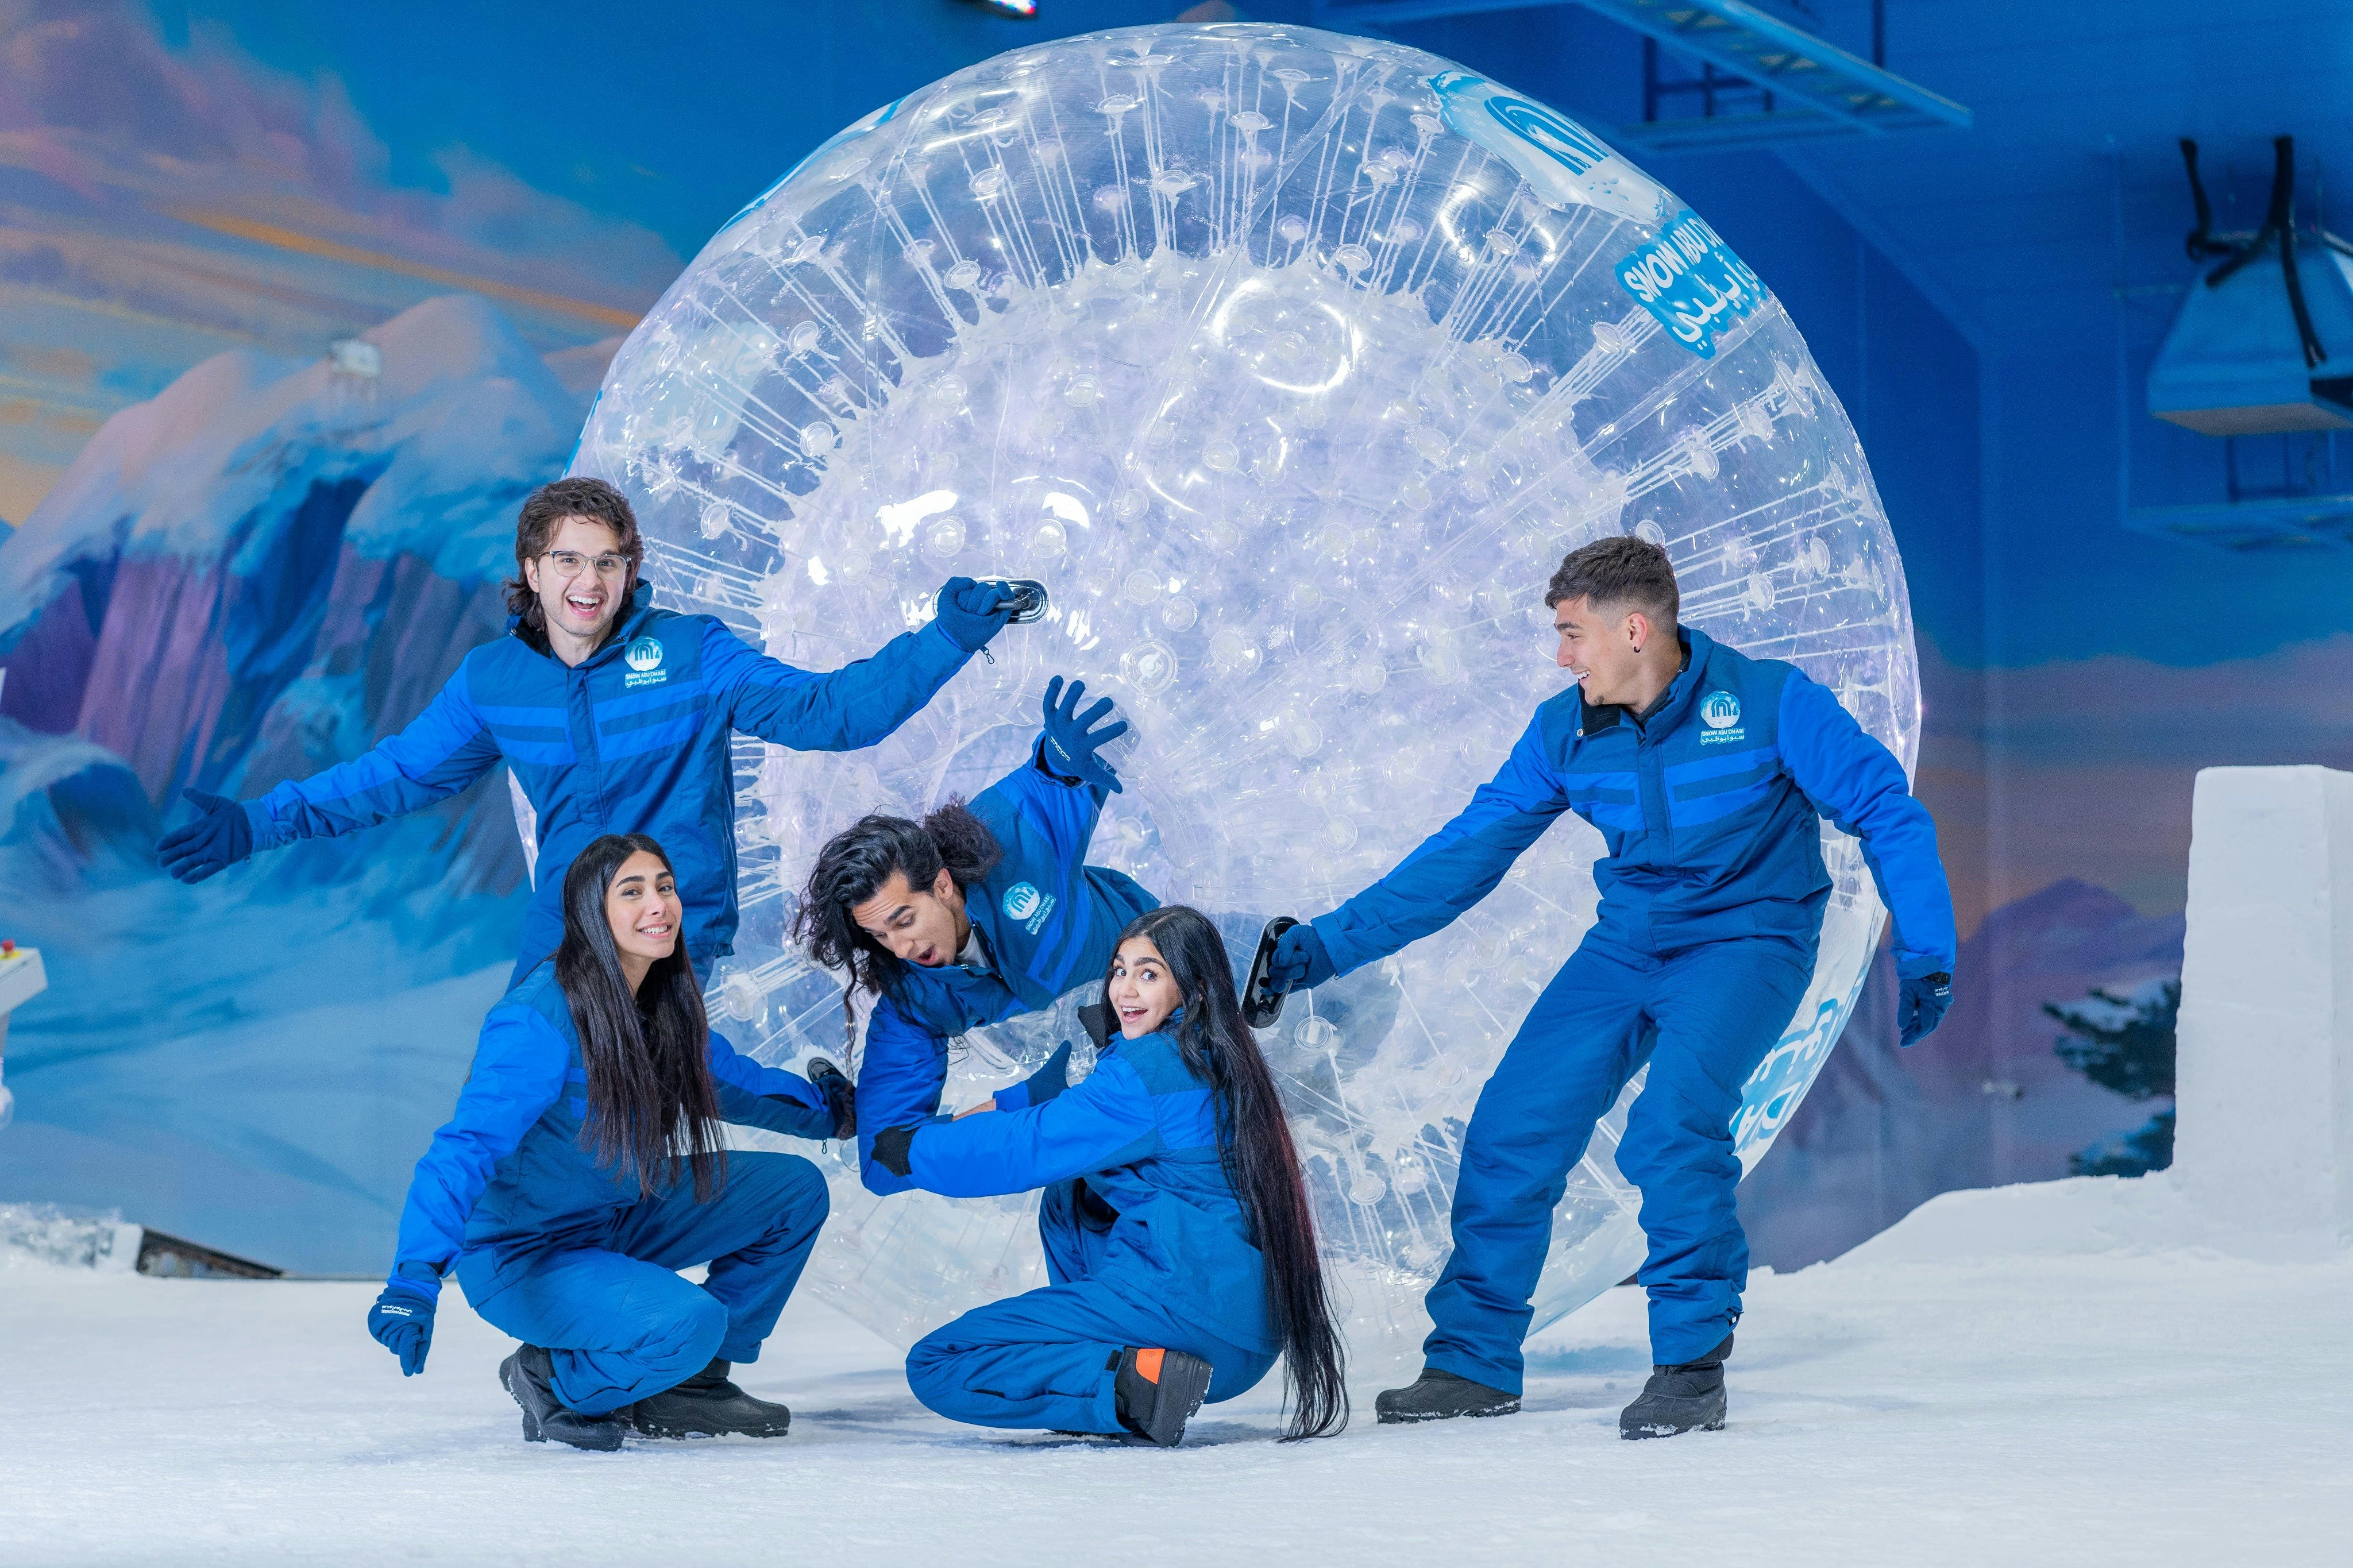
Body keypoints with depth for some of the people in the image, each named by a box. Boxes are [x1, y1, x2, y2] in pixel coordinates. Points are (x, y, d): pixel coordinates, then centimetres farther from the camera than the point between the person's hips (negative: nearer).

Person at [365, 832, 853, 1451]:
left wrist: (832, 1108, 12)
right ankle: (553, 1382, -3)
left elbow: (732, 1082, 19)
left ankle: (691, 1382, 10)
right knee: (687, 1321, -32)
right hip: (520, 1256, -8)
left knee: (796, 1188, 1)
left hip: (618, 1225, 8)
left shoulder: (665, 1007, -2)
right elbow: (465, 1150, -33)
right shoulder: (539, 1021, -26)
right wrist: (414, 1281, -44)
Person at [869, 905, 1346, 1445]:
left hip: (1187, 1300, -10)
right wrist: (996, 1109, 20)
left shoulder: (1148, 1067, -11)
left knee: (934, 1366, -7)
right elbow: (1081, 1111, 31)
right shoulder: (1219, 1062, 17)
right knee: (1066, 1197, 32)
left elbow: (1025, 1148, -7)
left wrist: (909, 1147, 7)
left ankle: (1136, 1382, -19)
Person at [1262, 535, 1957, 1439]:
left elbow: (1885, 812, -11)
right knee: (1513, 1126, -6)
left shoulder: (1768, 703, -15)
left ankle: (1693, 1366, -15)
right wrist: (1330, 945, -1)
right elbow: (1466, 854, 3)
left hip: (1746, 938, -5)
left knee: (1672, 1120, -29)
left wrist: (1924, 954, -20)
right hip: (1626, 946, 5)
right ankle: (1474, 1362, 11)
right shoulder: (1567, 733, -2)